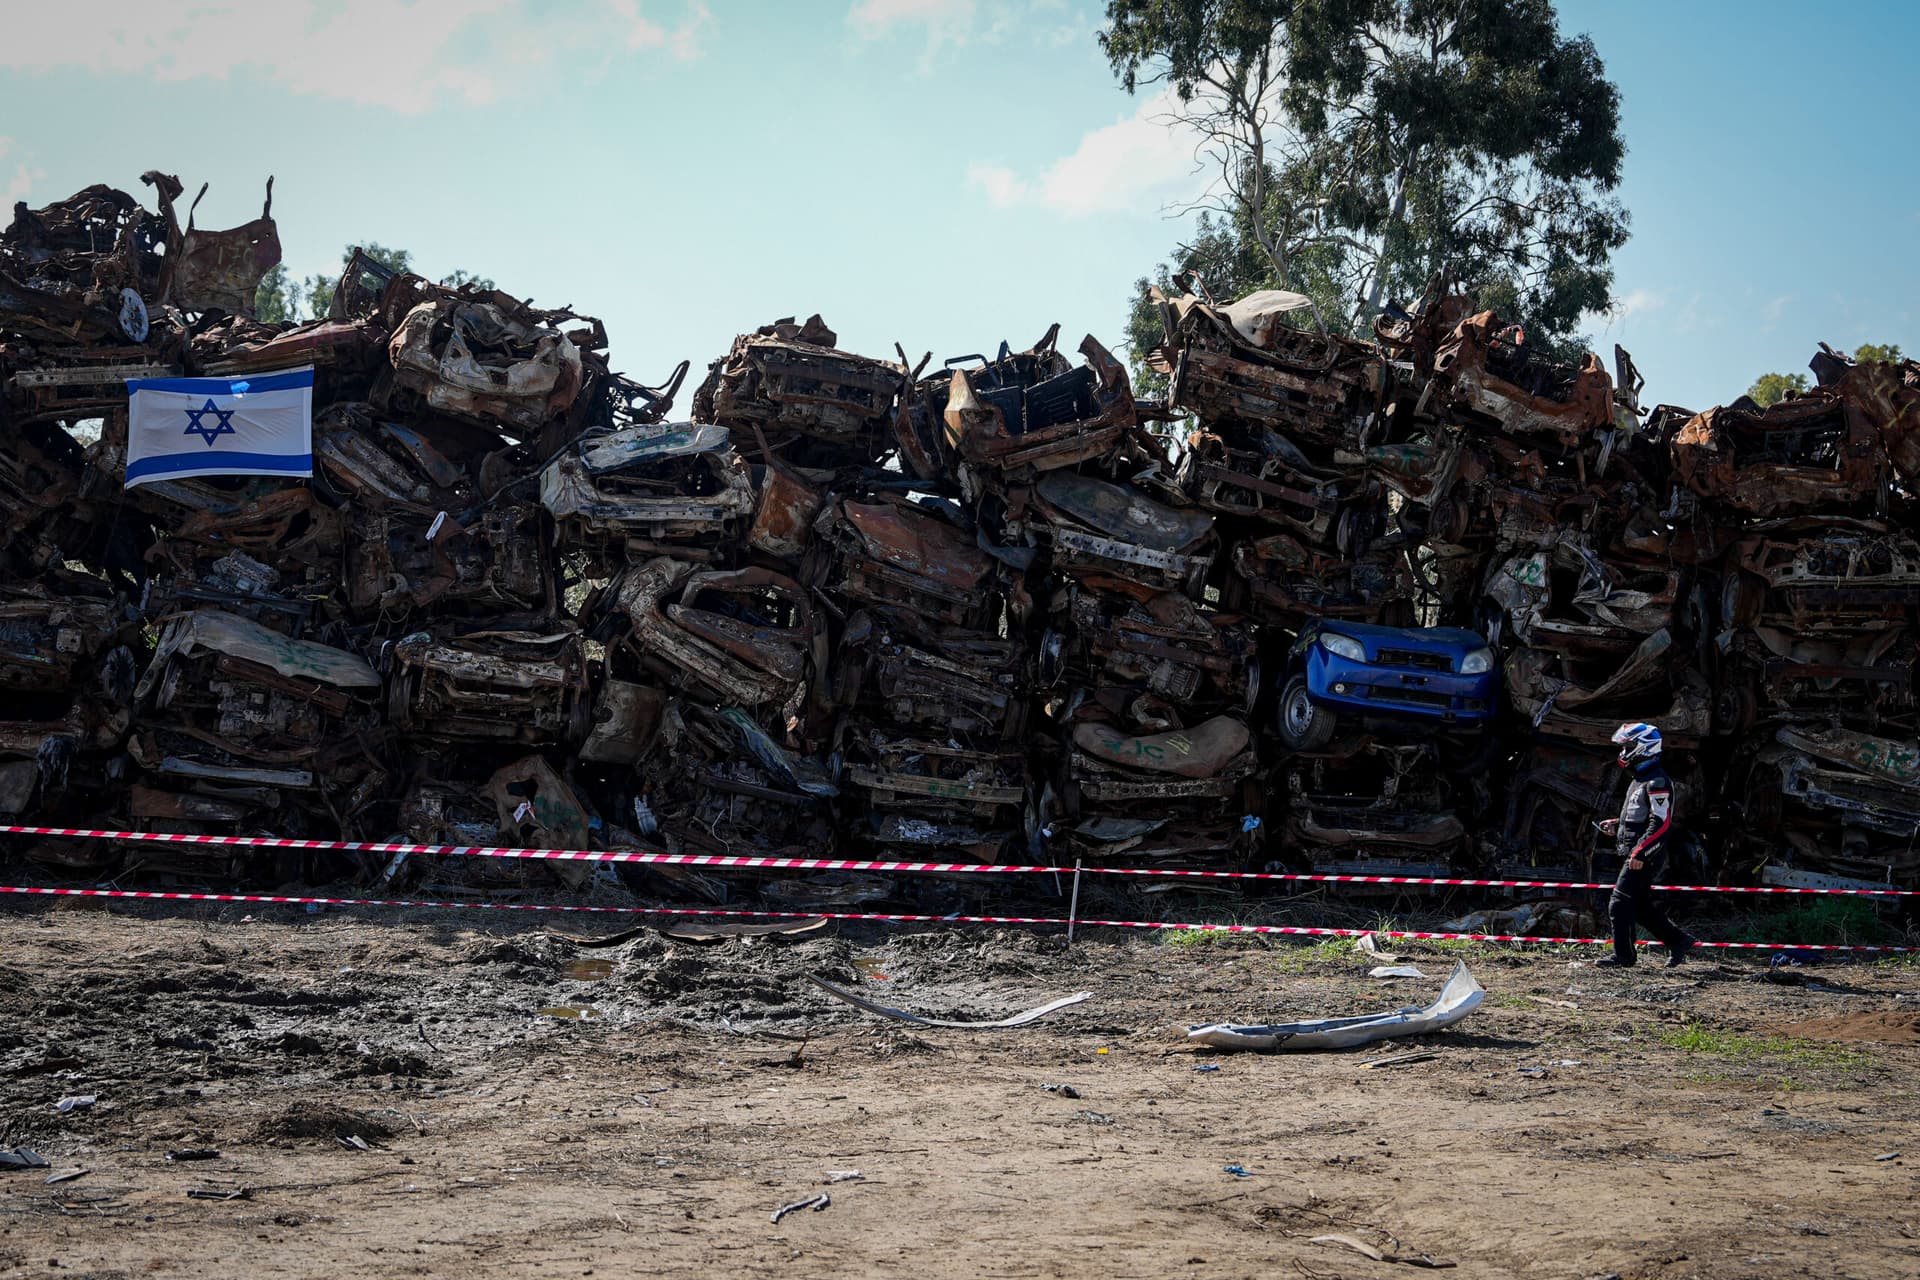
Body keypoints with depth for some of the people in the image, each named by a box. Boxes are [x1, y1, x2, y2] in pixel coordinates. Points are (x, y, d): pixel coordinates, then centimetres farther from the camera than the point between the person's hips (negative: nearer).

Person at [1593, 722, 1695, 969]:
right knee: (1641, 905, 14)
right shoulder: (1641, 779, 17)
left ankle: (1623, 956, -3)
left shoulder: (1657, 782, -16)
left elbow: (1661, 823, -22)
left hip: (1645, 856, -10)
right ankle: (1678, 941, 22)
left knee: (1620, 903, -9)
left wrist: (1640, 853, -26)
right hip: (1633, 854, 10)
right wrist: (1616, 824, 14)